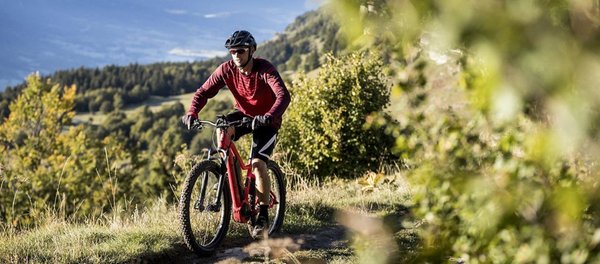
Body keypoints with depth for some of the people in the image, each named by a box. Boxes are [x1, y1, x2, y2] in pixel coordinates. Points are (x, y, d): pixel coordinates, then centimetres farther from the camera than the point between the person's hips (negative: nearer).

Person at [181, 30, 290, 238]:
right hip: (243, 114, 4)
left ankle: (263, 217, -6)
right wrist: (192, 113, -35)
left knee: (258, 163, -19)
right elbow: (203, 92, -15)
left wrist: (269, 116, -58)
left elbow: (283, 96, -40)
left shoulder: (265, 69, -27)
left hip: (266, 120, -4)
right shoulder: (227, 69, -17)